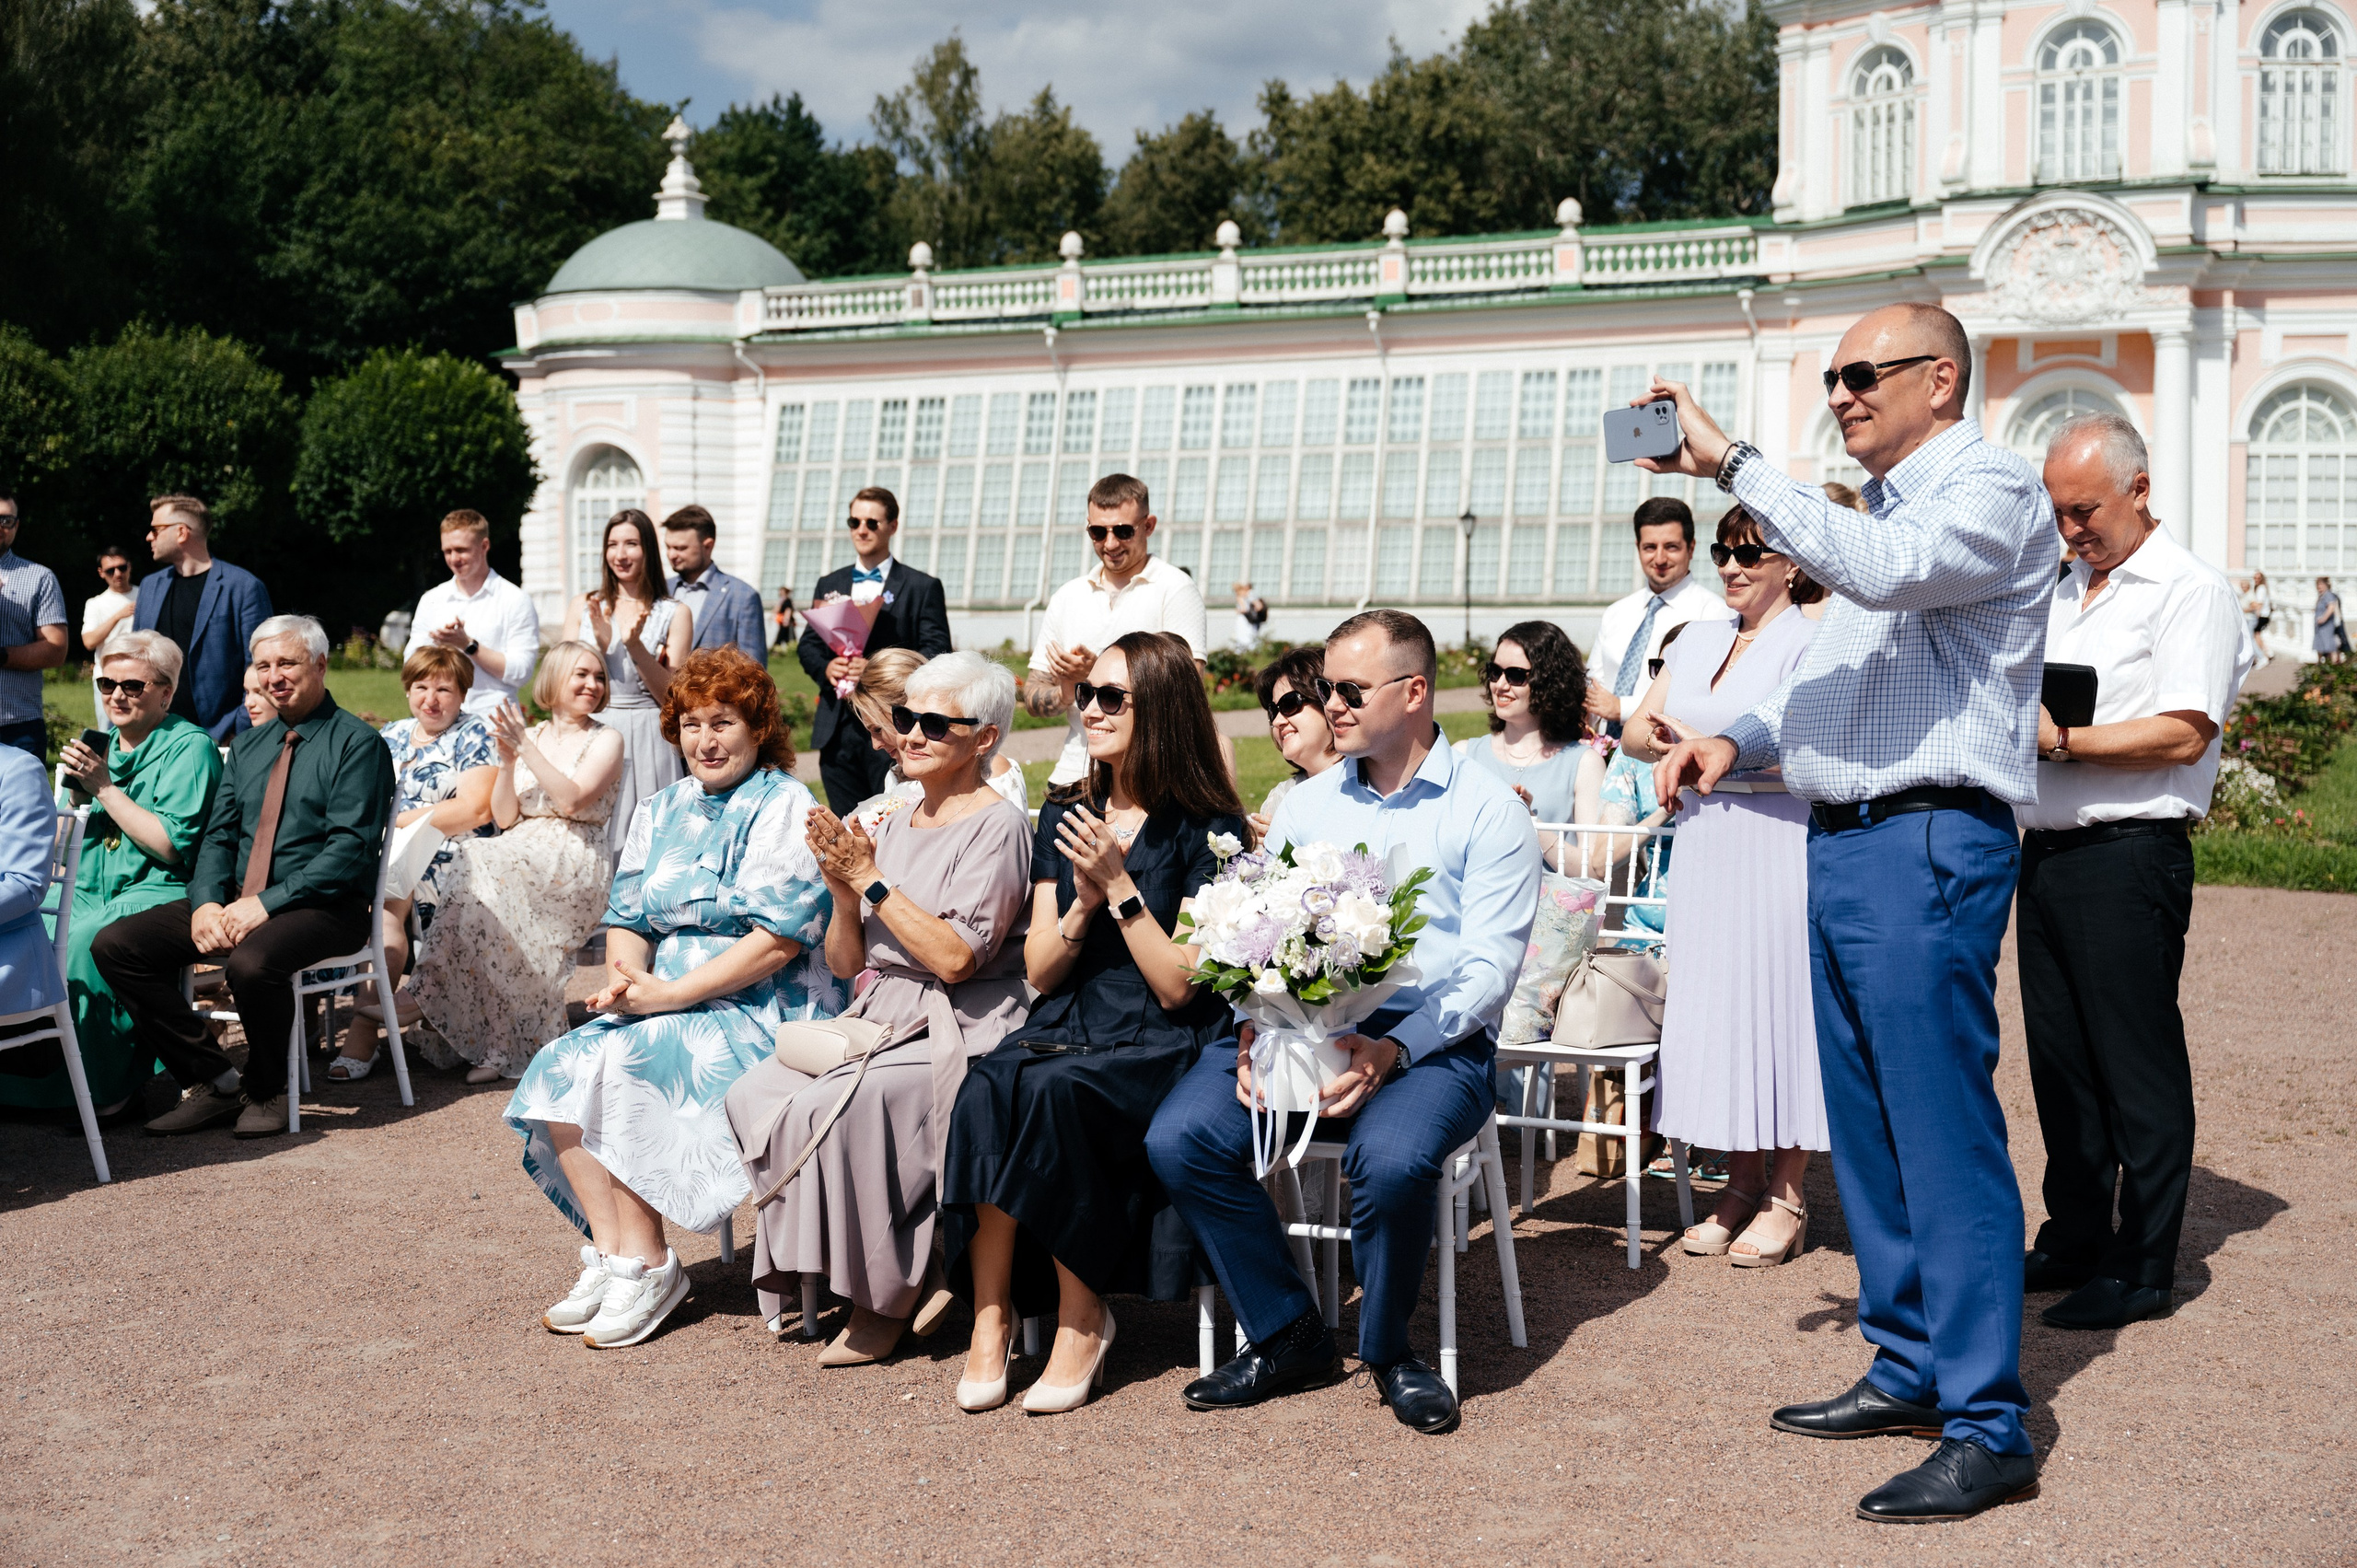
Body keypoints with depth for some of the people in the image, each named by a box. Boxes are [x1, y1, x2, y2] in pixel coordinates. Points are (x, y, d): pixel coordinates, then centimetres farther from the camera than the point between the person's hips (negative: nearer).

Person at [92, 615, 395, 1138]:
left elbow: (350, 848, -14)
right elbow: (217, 835, 14)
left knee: (251, 962, -38)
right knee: (115, 945, -10)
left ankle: (265, 1091, -9)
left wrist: (266, 904, -21)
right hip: (236, 902, 7)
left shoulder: (357, 743, -4)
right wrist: (206, 901, -7)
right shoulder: (247, 746, 19)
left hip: (324, 905, -7)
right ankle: (213, 1081, -6)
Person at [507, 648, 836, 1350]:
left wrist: (670, 993, -19)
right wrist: (626, 975, -10)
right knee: (563, 1064, -18)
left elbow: (777, 940, -15)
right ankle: (610, 1253, -16)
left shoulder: (785, 807, -6)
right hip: (669, 1007, 7)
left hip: (765, 1012, -7)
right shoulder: (661, 811, 17)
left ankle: (647, 1266, -17)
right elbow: (627, 916, 14)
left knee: (623, 1063, -27)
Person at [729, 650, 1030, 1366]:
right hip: (878, 1023, 8)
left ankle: (884, 1299, -11)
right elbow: (844, 963, 14)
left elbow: (955, 958, -19)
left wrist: (872, 880, -14)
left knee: (831, 1110, -30)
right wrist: (844, 890, -5)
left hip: (958, 1033, -8)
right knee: (755, 1094, -15)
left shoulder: (997, 827, -7)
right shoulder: (892, 826, 16)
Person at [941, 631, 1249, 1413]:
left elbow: (1177, 985, -8)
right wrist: (1084, 904, -7)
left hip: (1160, 1048, -4)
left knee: (1053, 1092, -34)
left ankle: (1082, 1318, -19)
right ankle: (991, 1315, -24)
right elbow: (1039, 971, 11)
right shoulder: (1065, 818, 14)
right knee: (987, 1088, -29)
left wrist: (1119, 885, -13)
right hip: (1063, 1028, 5)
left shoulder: (1206, 832, -3)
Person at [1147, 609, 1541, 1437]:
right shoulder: (1304, 806, 18)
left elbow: (1490, 966, -7)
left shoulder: (1487, 809, 2)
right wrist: (1255, 1029, -7)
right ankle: (1287, 1336, -1)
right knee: (1179, 1139, -20)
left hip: (1431, 1042, -4)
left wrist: (1391, 1050, -21)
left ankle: (1388, 1349, -5)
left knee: (1390, 1157, -36)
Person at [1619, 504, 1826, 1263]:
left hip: (1777, 846, -6)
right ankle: (1742, 1181, 18)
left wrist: (1718, 747, -17)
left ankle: (1786, 1198, 6)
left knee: (1777, 997, -3)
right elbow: (1635, 730, 13)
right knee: (1712, 1002, 7)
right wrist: (1657, 738, -9)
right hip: (1703, 842, 6)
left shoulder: (1808, 643, -5)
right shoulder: (1697, 640, 15)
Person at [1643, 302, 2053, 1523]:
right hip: (1843, 846, 10)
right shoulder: (1883, 509, 22)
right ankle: (1909, 1369, 25)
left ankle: (1987, 1430, -4)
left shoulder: (1992, 492, -7)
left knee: (1945, 1132, -9)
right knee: (1867, 1128, 14)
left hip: (1929, 848, -10)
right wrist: (1738, 739, 10)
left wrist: (1730, 462, -24)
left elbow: (1883, 571, -27)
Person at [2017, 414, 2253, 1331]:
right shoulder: (2061, 592, 20)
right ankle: (2073, 1240, 21)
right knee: (2059, 1058, 11)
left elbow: (2182, 736, -16)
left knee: (2137, 1066, -3)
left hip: (2130, 854, -8)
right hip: (2046, 849, 8)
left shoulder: (2191, 592, -5)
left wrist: (2061, 741, -15)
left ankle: (2142, 1269, 4)